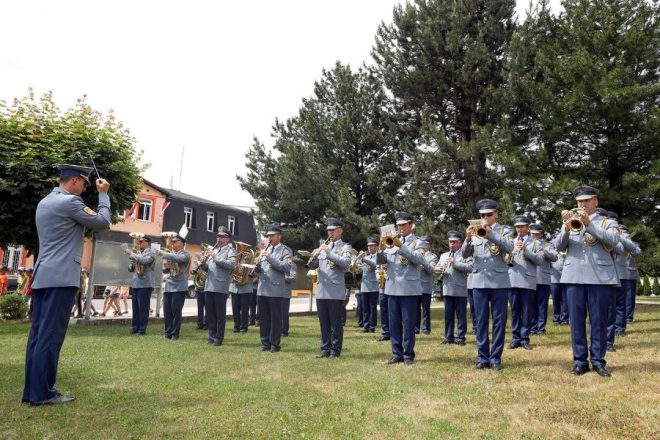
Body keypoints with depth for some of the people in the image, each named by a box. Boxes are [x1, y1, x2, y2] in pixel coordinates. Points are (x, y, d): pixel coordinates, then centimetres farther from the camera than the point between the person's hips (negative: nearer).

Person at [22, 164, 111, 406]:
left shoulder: (45, 202, 18)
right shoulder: (69, 201, -11)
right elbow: (102, 222, -4)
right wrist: (103, 194, 7)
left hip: (42, 276, 9)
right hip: (61, 277, -9)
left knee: (38, 333, 9)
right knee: (50, 335, -6)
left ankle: (32, 390, 14)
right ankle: (42, 393, -1)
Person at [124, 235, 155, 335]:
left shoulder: (151, 253, -4)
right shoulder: (138, 253, 20)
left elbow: (143, 261, -25)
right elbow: (130, 269, 23)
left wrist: (131, 254, -14)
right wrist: (132, 264, 0)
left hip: (145, 284, -8)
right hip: (136, 284, 8)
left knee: (143, 308, -4)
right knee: (135, 308, 10)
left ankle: (142, 329, 2)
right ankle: (135, 327, 18)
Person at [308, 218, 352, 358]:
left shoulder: (345, 247, 1)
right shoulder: (323, 247, 17)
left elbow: (346, 263, -17)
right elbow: (312, 265, 11)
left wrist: (329, 253, -21)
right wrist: (314, 256, -9)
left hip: (336, 292, -5)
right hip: (321, 291, 5)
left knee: (336, 323, 1)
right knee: (324, 323, 10)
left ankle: (335, 350, 9)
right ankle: (325, 349, 19)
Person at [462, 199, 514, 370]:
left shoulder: (504, 230, 4)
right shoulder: (475, 231, 11)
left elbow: (509, 247, -15)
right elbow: (465, 254, 4)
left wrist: (490, 233, -24)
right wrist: (468, 238, -14)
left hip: (499, 282, -2)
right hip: (479, 282, 2)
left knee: (499, 321, 2)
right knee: (481, 321, 5)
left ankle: (495, 358, 10)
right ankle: (482, 357, 12)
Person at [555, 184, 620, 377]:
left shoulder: (606, 222, 9)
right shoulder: (570, 222, 14)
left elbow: (613, 240, -11)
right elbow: (559, 246, 3)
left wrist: (589, 224, -20)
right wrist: (567, 228, -16)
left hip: (600, 277, -1)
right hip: (574, 277, 2)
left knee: (598, 321, 2)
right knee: (577, 320, 4)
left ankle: (598, 361, 12)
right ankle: (580, 360, 12)